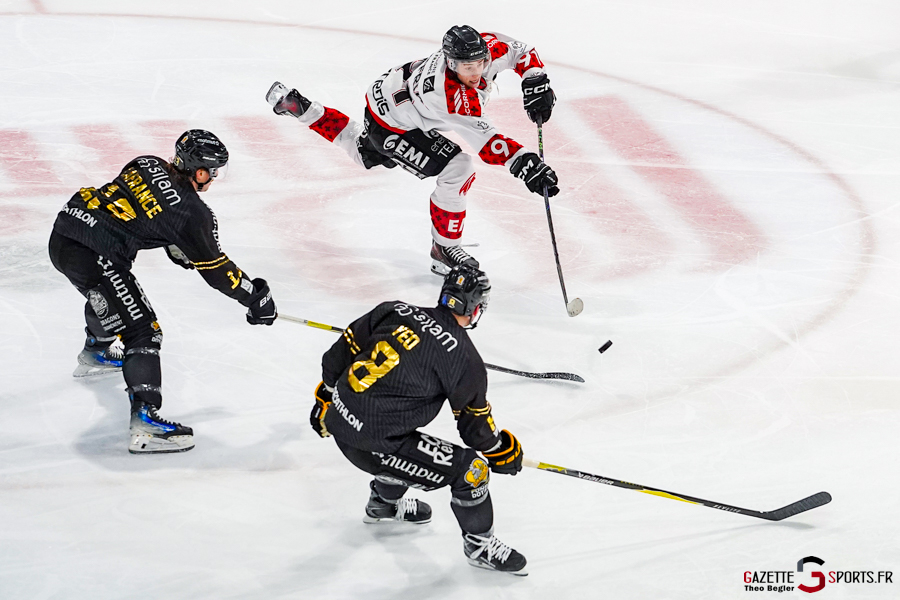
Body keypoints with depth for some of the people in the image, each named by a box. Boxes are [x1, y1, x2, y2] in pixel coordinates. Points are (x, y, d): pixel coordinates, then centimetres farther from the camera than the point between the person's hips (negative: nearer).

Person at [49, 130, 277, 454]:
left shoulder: (147, 165, 12)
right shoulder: (191, 212, -7)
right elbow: (215, 268, 1)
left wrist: (177, 249, 34)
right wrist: (257, 298, 12)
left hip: (62, 234, 9)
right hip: (92, 256, -9)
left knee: (103, 294, 38)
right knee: (140, 330, -7)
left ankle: (95, 354, 64)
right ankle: (145, 422, -18)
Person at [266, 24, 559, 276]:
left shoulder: (487, 48, -24)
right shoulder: (450, 95, -43)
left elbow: (522, 52, -6)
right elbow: (486, 142, -45)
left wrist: (537, 86, -20)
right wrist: (525, 164, -53)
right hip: (391, 124, -9)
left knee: (363, 151, 35)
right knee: (458, 171, -19)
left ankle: (298, 106, 39)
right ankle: (444, 250, -3)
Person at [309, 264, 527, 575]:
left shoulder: (395, 311, 4)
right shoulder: (464, 358, -11)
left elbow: (344, 350, 13)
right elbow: (475, 423, 0)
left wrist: (326, 397, 28)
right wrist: (502, 451, 19)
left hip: (338, 419, 7)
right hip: (371, 442, -7)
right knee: (469, 468, 1)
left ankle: (383, 503, 57)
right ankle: (479, 543, 20)